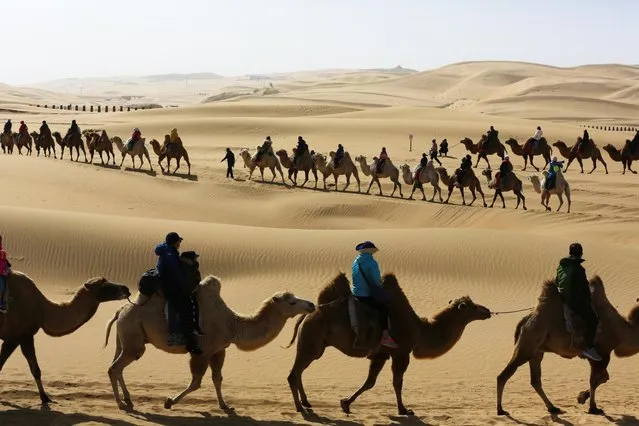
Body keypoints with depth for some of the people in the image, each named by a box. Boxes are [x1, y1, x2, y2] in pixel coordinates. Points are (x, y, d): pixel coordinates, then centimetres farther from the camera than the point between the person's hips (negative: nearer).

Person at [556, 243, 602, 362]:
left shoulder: (561, 266, 5)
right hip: (576, 301, -9)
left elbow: (557, 283, 14)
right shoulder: (578, 269, -20)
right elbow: (585, 287, -14)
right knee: (592, 320, -6)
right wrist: (588, 300, 0)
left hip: (563, 298, 9)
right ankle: (589, 348, -10)